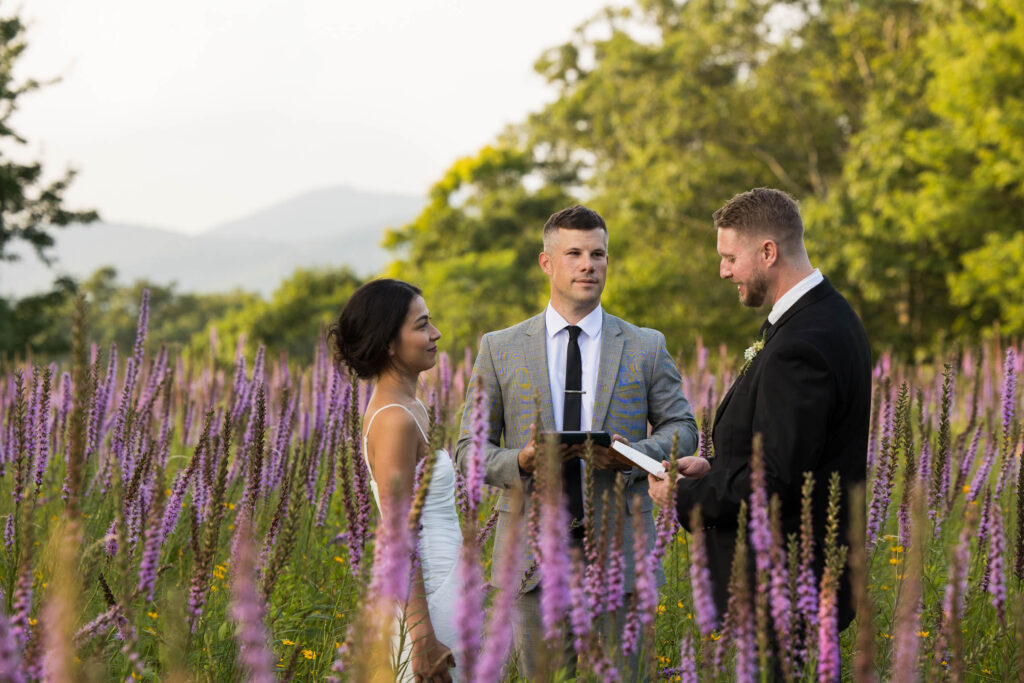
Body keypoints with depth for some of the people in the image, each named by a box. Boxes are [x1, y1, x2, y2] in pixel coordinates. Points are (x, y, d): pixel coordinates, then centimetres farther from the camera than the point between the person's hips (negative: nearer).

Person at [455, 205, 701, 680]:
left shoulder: (646, 347, 8)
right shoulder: (500, 350, 7)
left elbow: (681, 428, 11)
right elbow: (469, 448, 7)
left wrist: (634, 455, -11)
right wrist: (520, 462, -15)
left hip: (617, 549, 0)